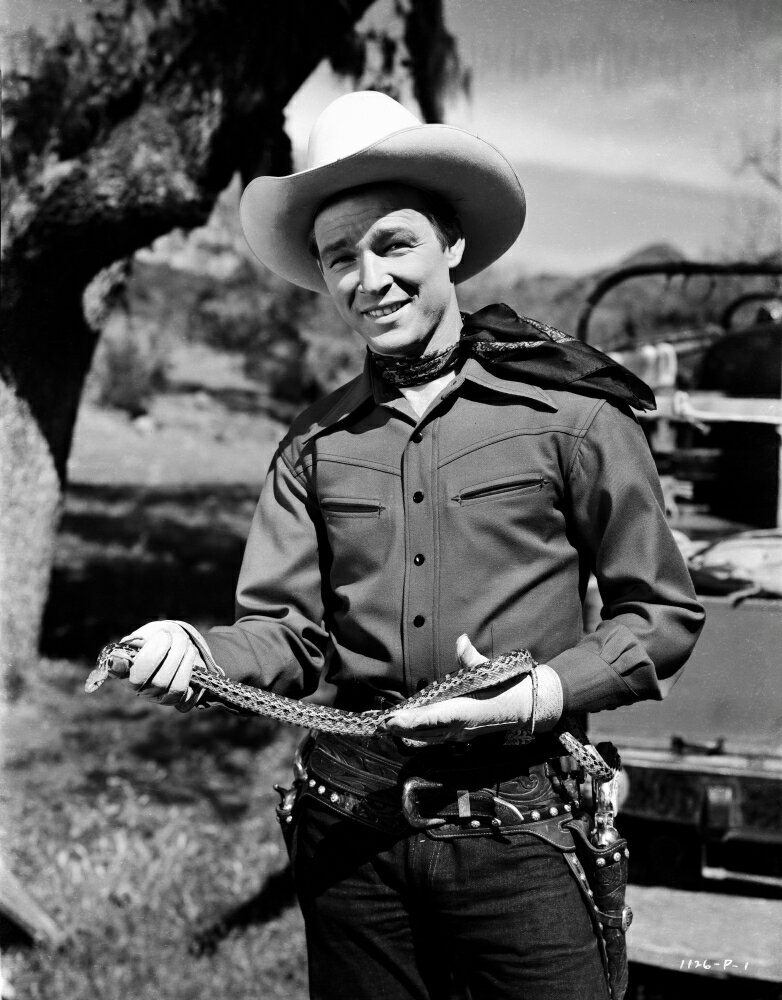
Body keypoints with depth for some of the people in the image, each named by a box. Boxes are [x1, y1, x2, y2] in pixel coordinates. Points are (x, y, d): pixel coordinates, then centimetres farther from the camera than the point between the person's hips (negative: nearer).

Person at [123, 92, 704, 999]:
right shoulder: (316, 442, 6)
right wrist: (195, 651, -17)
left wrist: (544, 694, -15)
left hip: (515, 826, -3)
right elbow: (287, 634, 3)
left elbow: (662, 615, 0)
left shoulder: (570, 410, -5)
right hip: (348, 825, 3)